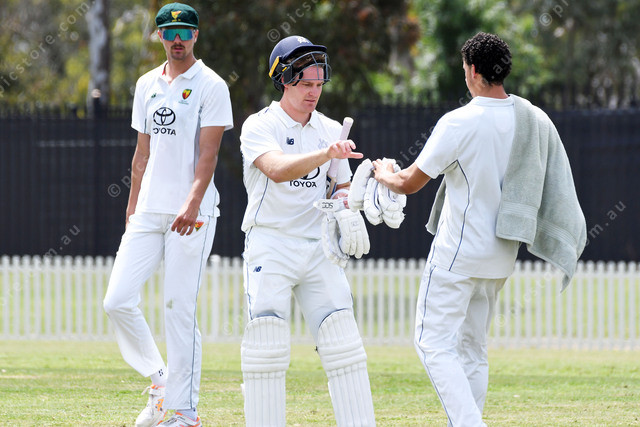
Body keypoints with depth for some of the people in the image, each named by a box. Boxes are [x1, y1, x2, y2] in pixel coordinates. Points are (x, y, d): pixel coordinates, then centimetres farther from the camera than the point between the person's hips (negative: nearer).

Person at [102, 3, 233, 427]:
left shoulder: (210, 86, -4)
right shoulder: (147, 85, 15)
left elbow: (208, 154, -13)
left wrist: (192, 205, -25)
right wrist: (133, 209, 16)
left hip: (192, 215, -6)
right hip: (148, 213, 6)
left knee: (179, 309, -8)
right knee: (118, 301, -3)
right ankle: (159, 380, 16)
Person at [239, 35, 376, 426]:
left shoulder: (331, 130, 9)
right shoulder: (259, 127, -8)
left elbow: (344, 187, 19)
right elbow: (277, 170, -28)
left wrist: (346, 209, -4)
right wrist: (324, 154, -43)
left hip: (319, 248, 4)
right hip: (269, 245, -4)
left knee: (344, 344, -4)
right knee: (268, 345, -10)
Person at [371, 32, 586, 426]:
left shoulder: (459, 123, -17)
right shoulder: (536, 121, 2)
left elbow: (410, 183, -9)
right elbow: (555, 185, 8)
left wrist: (384, 174, 13)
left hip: (458, 253, -7)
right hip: (502, 253, 7)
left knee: (435, 343, -4)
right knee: (473, 349, 15)